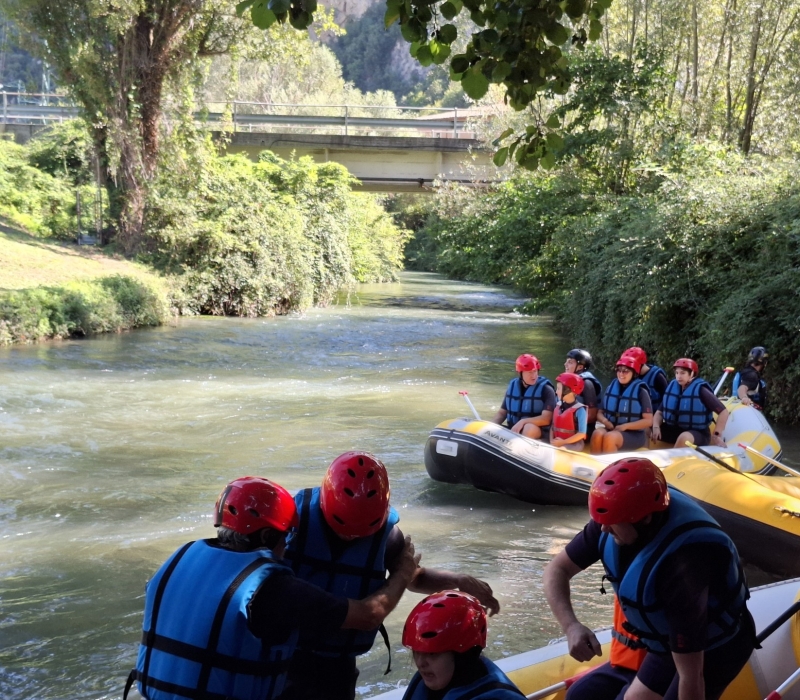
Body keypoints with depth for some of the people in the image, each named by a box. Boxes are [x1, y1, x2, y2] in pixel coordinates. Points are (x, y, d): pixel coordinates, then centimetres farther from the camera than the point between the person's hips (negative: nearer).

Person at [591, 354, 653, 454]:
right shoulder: (611, 388, 11)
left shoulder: (640, 391, -3)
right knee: (598, 433, -31)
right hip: (611, 429, 4)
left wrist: (625, 426, -17)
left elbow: (648, 421, -7)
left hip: (633, 434, -4)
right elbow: (600, 412, 16)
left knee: (609, 437, -35)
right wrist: (605, 421, -9)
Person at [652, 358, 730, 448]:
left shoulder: (700, 390, -11)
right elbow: (660, 411, 8)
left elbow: (723, 411, -12)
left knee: (684, 438, -41)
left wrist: (717, 435, -18)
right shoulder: (672, 387, 4)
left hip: (697, 433, -5)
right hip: (673, 429, 5)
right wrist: (656, 427, -13)